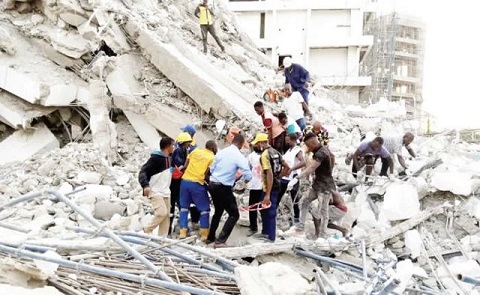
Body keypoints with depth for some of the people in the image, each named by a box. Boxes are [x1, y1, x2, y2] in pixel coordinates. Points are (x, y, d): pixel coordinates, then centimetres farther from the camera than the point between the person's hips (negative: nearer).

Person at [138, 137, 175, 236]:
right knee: (162, 212, -22)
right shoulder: (155, 158, -14)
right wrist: (145, 185, -34)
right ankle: (148, 230, -2)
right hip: (155, 191, -8)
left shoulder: (169, 159, 11)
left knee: (166, 216, 5)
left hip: (166, 192, 8)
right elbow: (143, 171, -20)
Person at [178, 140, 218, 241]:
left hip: (185, 180, 5)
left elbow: (185, 166, 10)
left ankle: (183, 231, 13)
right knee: (204, 209, 9)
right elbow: (207, 175, -7)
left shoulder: (195, 151, 12)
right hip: (197, 183, -4)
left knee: (184, 206, 17)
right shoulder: (212, 158, -2)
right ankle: (204, 234, 7)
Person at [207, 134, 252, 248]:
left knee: (218, 211, 27)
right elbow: (248, 176, -16)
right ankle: (220, 241, -7)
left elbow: (211, 169, 11)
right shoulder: (239, 156, -12)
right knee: (234, 214, 4)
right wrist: (243, 177, 6)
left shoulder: (221, 152, 5)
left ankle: (211, 237, 35)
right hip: (224, 188, -7)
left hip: (212, 185, 7)